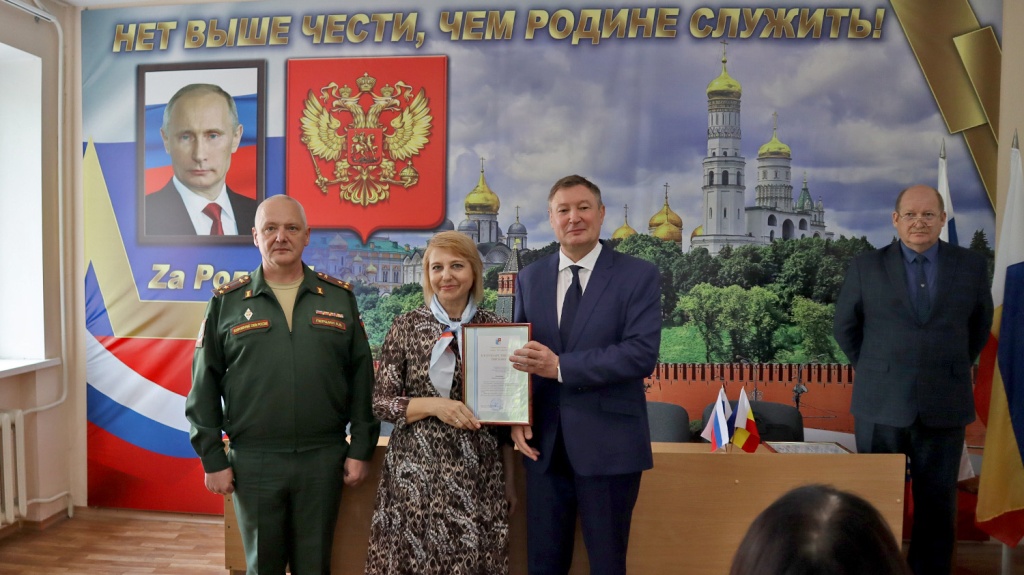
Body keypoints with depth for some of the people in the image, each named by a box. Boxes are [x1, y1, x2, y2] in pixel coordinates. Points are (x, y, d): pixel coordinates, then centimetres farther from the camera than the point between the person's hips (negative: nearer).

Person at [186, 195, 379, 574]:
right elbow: (205, 386, 3)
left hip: (324, 458, 1)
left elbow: (362, 379, 3)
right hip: (253, 461, 0)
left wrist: (361, 449, 0)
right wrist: (212, 458, 0)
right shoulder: (227, 302, 2)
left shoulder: (339, 298, 3)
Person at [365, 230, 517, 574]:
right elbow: (380, 402, -3)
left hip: (478, 473, 1)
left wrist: (509, 478, 7)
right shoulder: (407, 327, -3)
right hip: (415, 470, -1)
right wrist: (434, 406, -18)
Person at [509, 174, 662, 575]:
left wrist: (561, 367, -22)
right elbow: (518, 352, 8)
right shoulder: (529, 278, 9)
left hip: (608, 443, -3)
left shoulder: (639, 275, -4)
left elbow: (642, 354, -16)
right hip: (544, 442, 4)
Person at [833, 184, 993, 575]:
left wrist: (956, 368, 16)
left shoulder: (972, 266, 3)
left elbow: (979, 326, 17)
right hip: (881, 404, -1)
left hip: (944, 405, 1)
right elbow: (845, 326, 10)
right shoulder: (866, 267, 0)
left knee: (937, 503, 10)